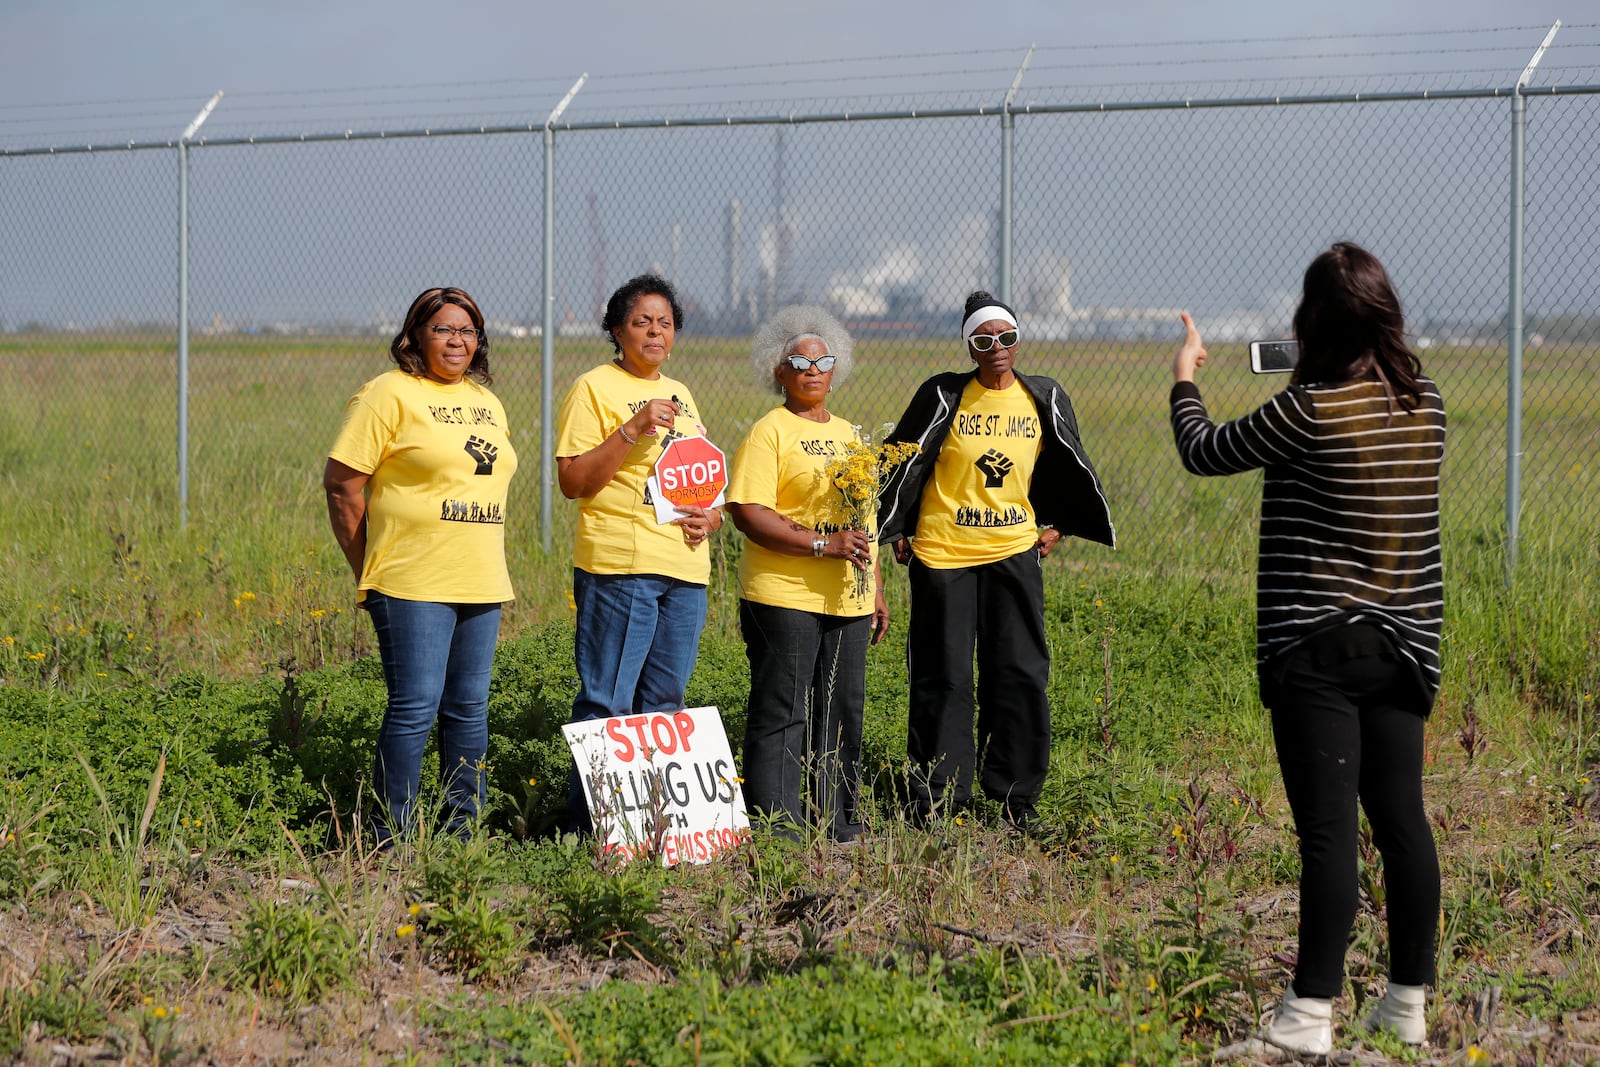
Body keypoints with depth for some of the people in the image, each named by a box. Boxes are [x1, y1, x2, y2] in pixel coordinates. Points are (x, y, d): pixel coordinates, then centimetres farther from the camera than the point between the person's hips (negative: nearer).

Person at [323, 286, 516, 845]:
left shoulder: (485, 401, 16)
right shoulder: (390, 394, -6)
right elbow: (341, 483, -7)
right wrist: (368, 570, -5)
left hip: (480, 585, 7)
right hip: (413, 585, -7)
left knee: (469, 708, 10)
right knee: (415, 708, -9)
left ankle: (464, 827, 19)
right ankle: (393, 836, -2)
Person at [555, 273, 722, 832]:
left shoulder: (680, 395, 19)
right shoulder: (594, 388, -2)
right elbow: (572, 481, -10)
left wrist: (711, 515, 5)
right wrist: (632, 430, -18)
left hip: (686, 569, 7)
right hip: (620, 567, -7)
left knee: (664, 703, 10)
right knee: (608, 703, -7)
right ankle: (587, 827, -2)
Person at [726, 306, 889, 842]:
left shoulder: (847, 433, 18)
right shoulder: (769, 432, -6)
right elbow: (747, 513, -16)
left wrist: (876, 591, 20)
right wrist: (823, 543, -20)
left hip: (846, 598, 7)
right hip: (784, 597, -7)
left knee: (843, 713, 11)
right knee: (781, 715, -4)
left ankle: (839, 824, 21)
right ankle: (777, 830, 1)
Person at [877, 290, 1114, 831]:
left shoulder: (1044, 399, 4)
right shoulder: (944, 395, -6)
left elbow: (1068, 467, 20)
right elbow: (903, 462, 1)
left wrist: (1057, 525, 16)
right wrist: (895, 530, 2)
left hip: (1014, 551, 3)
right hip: (942, 553, -3)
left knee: (1021, 674, 2)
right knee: (942, 678, 2)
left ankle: (1017, 796, 12)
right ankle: (935, 797, 11)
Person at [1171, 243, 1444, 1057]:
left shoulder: (1310, 410, -15)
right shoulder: (1425, 406, 3)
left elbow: (1205, 454, -2)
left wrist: (1184, 378, 17)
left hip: (1317, 647, -6)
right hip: (1404, 643, 6)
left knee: (1327, 829, -6)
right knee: (1402, 820, 11)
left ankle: (1311, 1015, -4)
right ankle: (1410, 1003, 19)